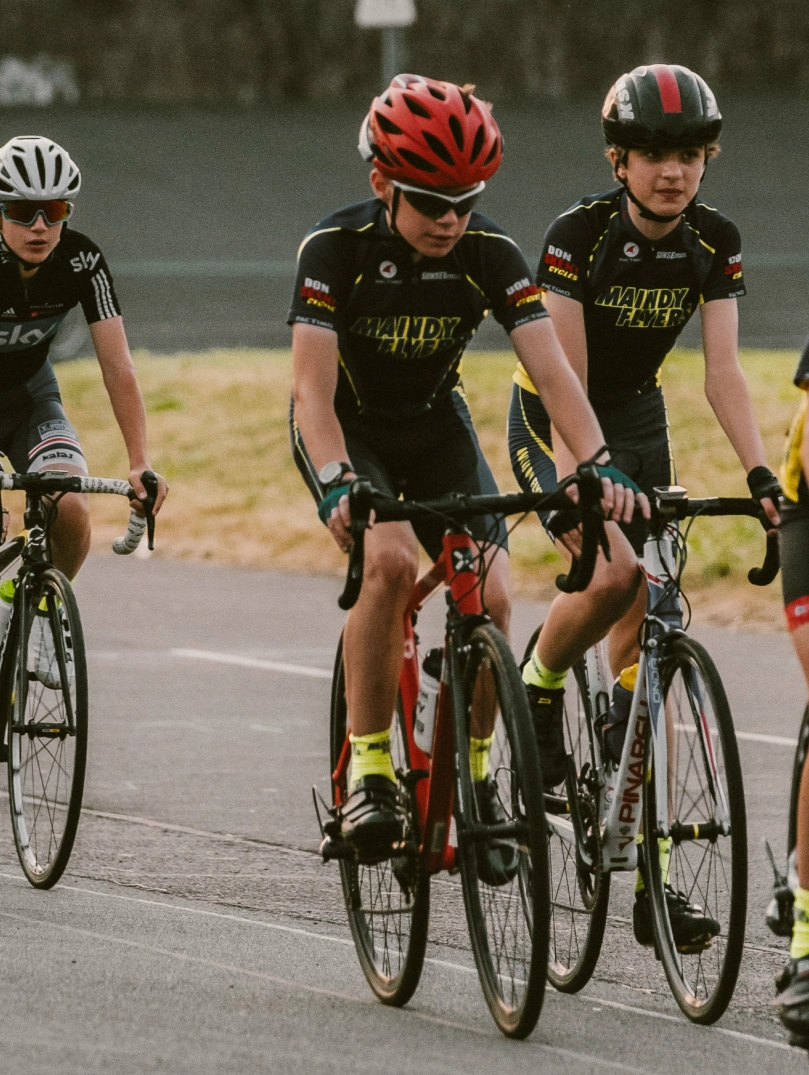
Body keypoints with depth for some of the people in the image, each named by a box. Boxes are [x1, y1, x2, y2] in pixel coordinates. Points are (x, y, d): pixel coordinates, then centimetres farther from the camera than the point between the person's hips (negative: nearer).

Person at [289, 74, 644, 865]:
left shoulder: (491, 254, -19)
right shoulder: (335, 249, -26)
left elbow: (551, 370, -26)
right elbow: (313, 387, -33)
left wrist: (601, 465, -43)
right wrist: (336, 484, -50)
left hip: (435, 424, 3)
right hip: (347, 431, -3)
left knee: (489, 596, -16)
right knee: (390, 560, -31)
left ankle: (471, 772, 7)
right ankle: (368, 765, -19)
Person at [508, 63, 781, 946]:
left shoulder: (713, 244, -9)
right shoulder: (580, 234, -22)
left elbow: (722, 369, -14)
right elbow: (567, 376, -25)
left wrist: (758, 472, -27)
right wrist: (575, 478, -37)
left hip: (638, 420, 4)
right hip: (556, 422, -4)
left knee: (640, 645, -1)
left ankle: (648, 873, -1)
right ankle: (539, 693, -2)